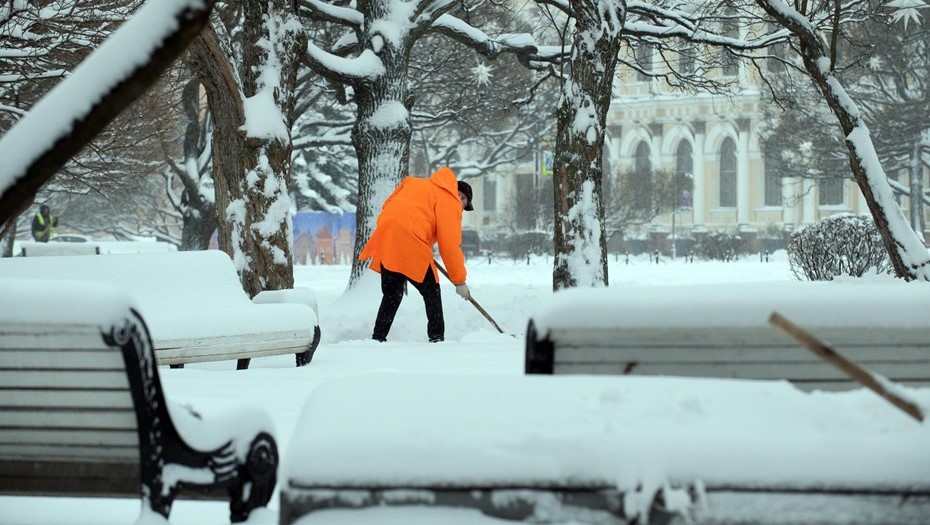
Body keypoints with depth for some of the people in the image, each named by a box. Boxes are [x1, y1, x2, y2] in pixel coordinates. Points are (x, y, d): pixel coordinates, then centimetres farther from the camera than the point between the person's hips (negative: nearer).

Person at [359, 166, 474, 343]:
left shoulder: (416, 184, 29)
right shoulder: (450, 200, 6)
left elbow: (387, 205, 28)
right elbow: (450, 245, -1)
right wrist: (460, 281, 3)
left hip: (385, 236, 7)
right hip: (410, 243, -7)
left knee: (392, 294, 17)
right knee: (431, 292, 6)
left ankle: (378, 337, 14)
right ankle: (437, 338, 2)